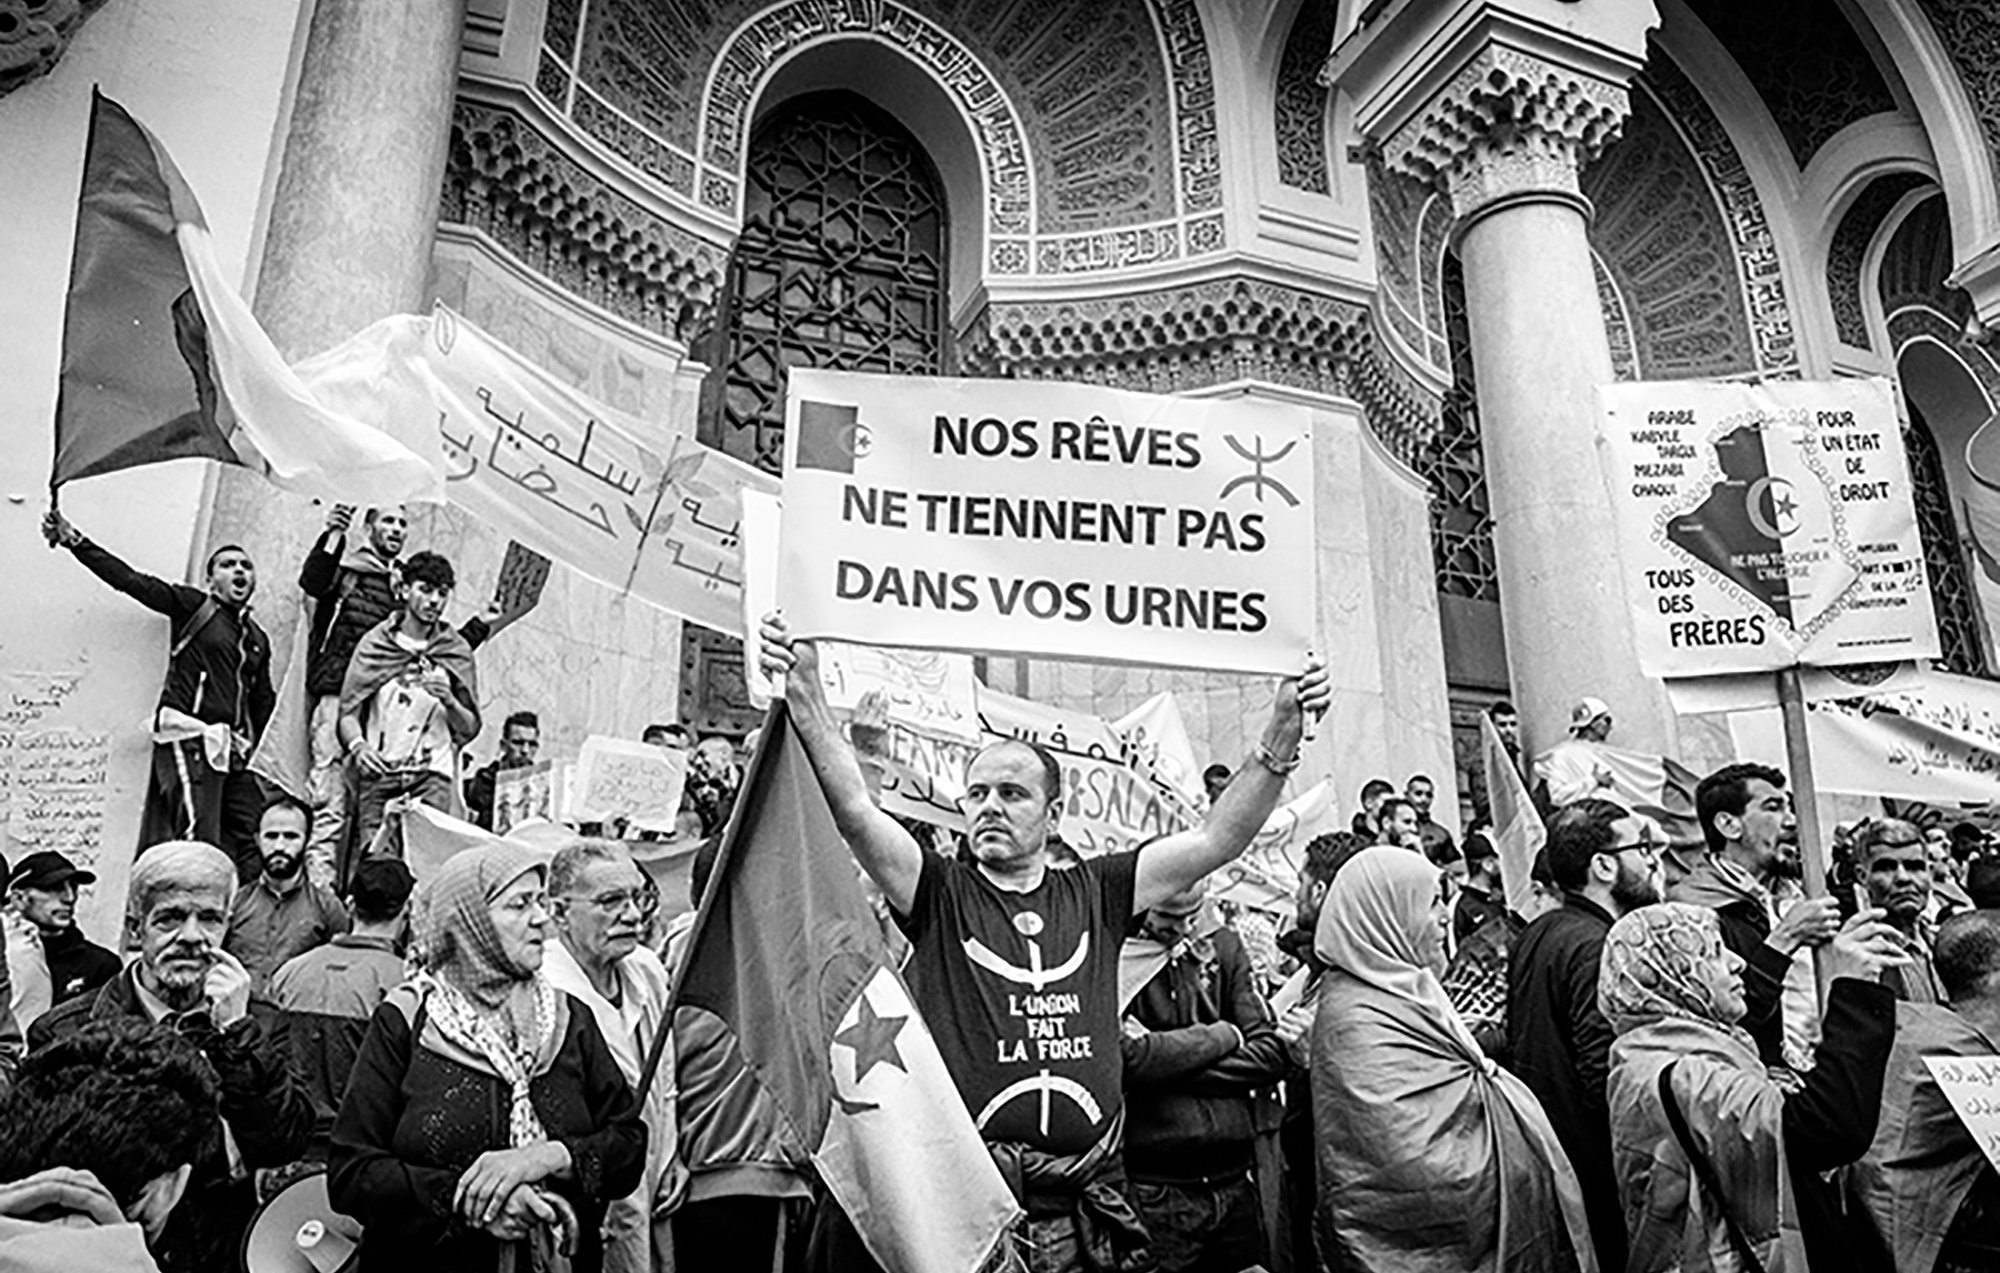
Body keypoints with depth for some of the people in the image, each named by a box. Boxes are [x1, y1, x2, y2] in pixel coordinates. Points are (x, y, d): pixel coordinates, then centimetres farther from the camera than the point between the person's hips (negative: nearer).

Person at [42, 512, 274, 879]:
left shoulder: (258, 639, 21)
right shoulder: (192, 605, 7)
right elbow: (130, 580, -3)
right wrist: (75, 541, -13)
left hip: (236, 746, 6)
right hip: (189, 736, -6)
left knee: (254, 844, -4)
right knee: (199, 839, -17)